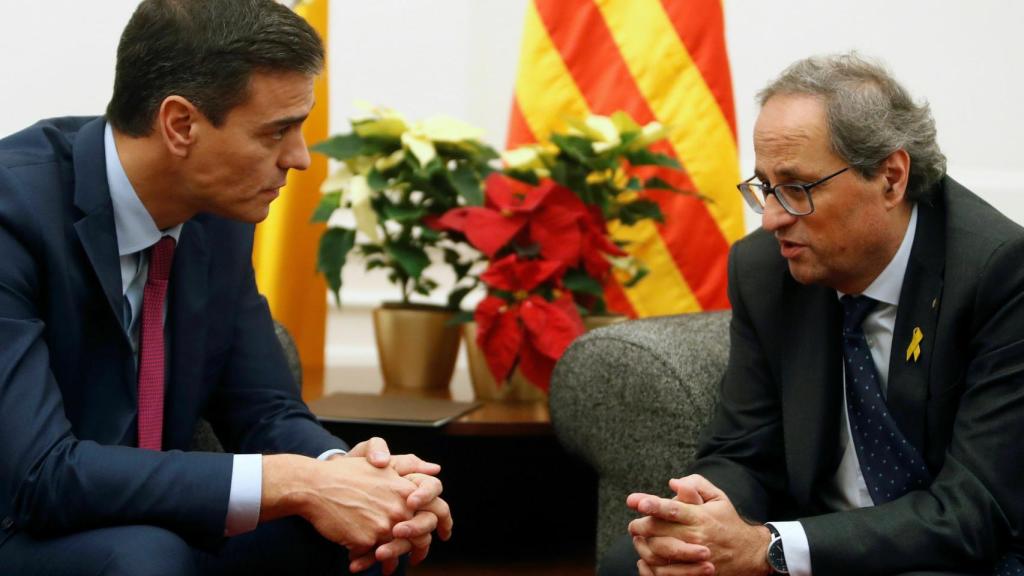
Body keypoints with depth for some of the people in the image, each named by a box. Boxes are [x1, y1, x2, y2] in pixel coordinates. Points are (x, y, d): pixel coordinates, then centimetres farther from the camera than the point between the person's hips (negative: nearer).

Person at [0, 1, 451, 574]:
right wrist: (288, 484, -32)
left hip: (150, 523, 6)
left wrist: (344, 469, -20)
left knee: (365, 528, -12)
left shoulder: (220, 216, -3)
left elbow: (265, 410, 3)